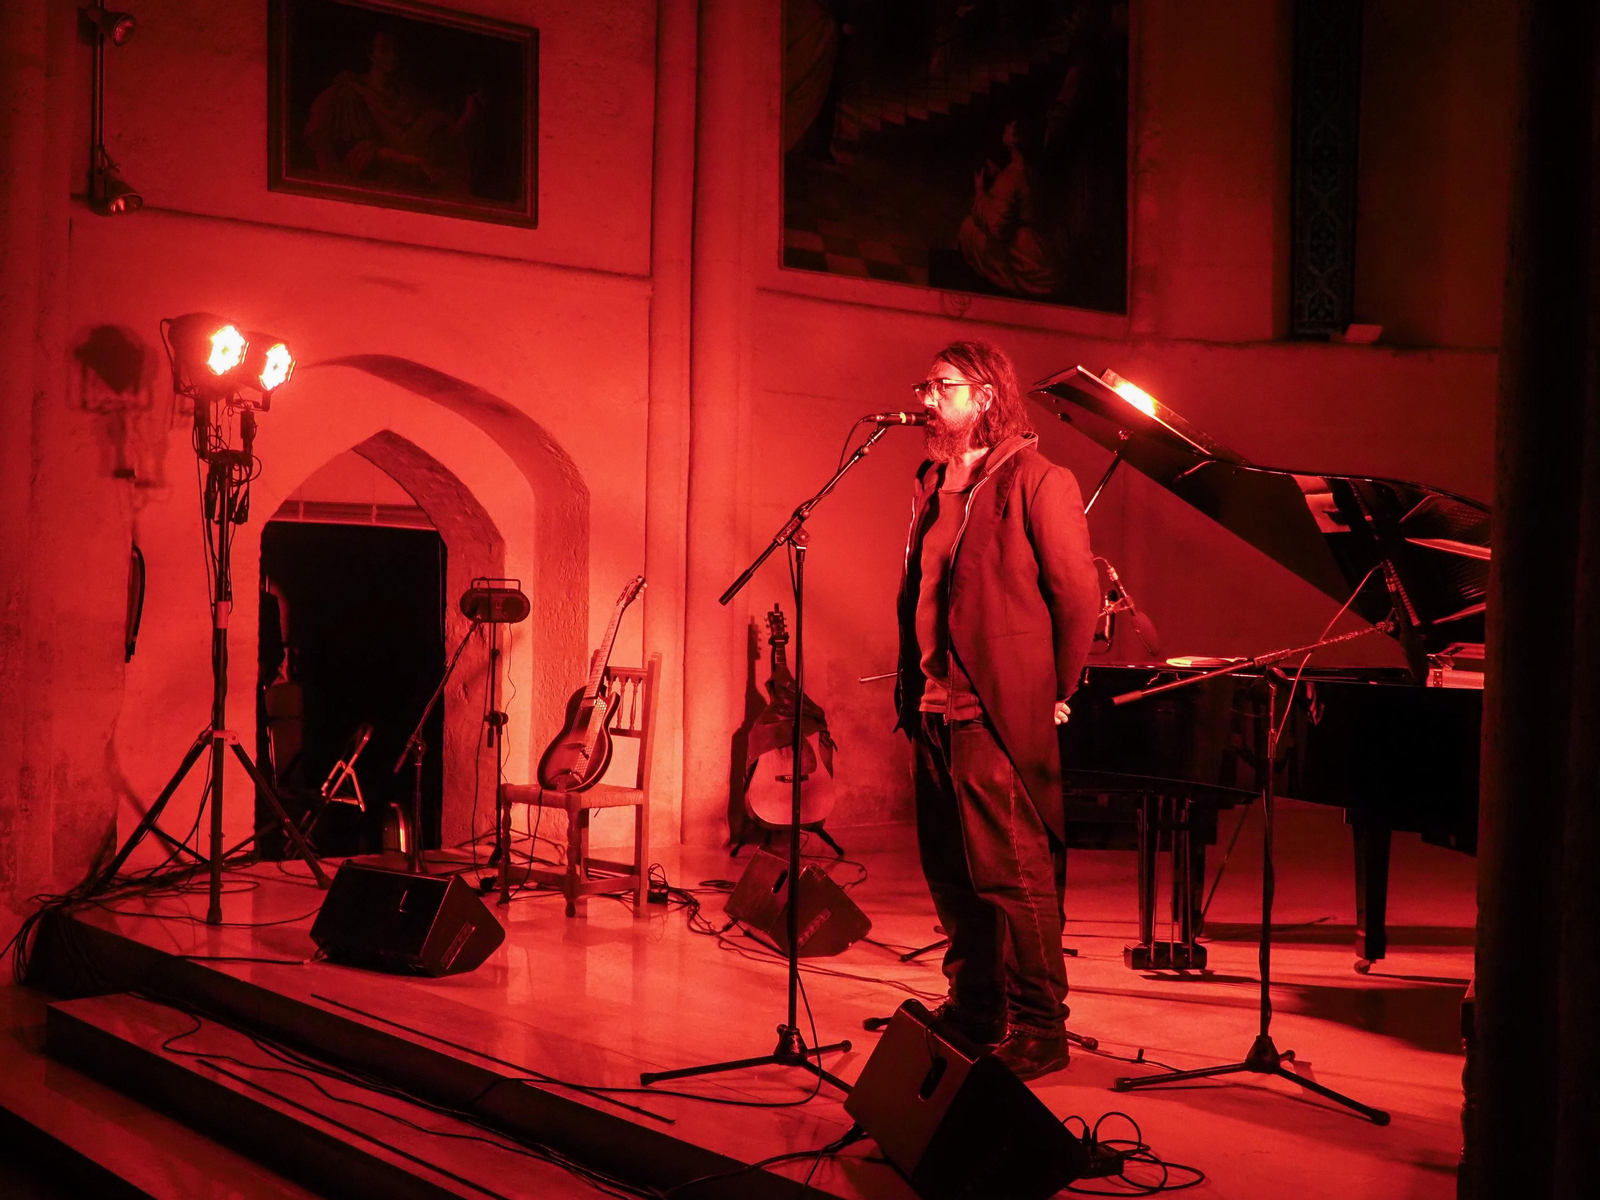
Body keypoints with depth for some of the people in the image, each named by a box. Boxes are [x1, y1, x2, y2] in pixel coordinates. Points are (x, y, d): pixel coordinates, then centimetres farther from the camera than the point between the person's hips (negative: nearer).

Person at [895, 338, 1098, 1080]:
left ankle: (1037, 1031, 4)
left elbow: (1079, 596, -10)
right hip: (934, 706, 8)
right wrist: (912, 687, 13)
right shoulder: (933, 485, 16)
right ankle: (975, 1009, 28)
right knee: (950, 872, 15)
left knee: (1012, 872, -5)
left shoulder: (1037, 481, -8)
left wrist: (1053, 695, -6)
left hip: (998, 710, -8)